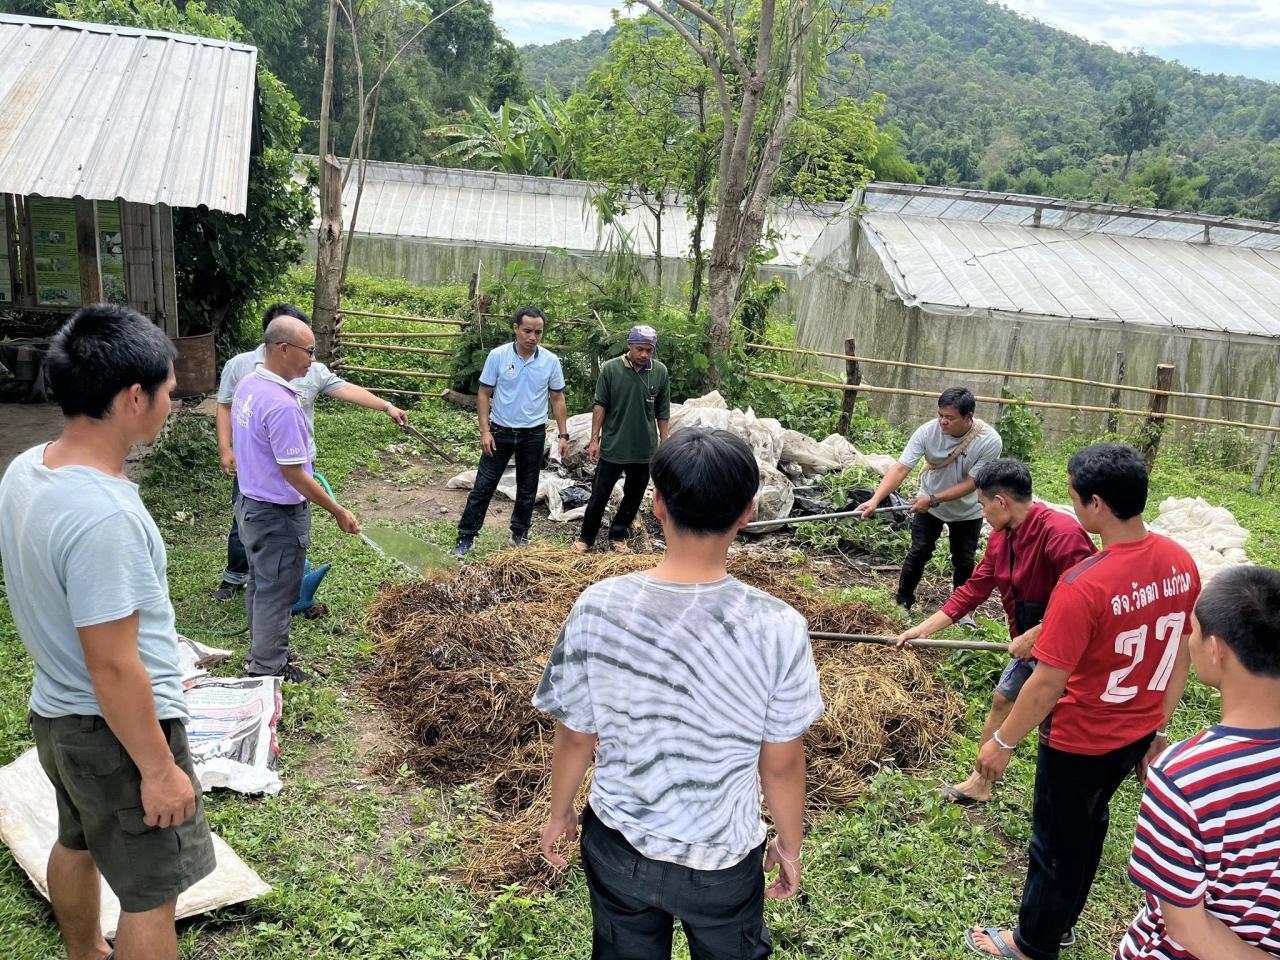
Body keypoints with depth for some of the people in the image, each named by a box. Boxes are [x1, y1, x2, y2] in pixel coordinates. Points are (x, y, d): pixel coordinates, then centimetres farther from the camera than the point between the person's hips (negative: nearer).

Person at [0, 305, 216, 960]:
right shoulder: (103, 515, -33)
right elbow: (112, 668, -28)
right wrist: (158, 769, -18)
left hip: (55, 710, 10)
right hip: (117, 731, -10)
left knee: (76, 843, 30)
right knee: (151, 892, 8)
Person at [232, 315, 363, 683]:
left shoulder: (248, 385, 2)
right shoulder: (282, 405, -28)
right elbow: (294, 475, -26)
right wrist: (338, 511, -17)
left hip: (250, 504, 10)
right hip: (279, 516, -10)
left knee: (260, 585, 22)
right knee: (276, 594, 5)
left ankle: (261, 656, 38)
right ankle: (269, 670, 19)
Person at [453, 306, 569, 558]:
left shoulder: (551, 361, -5)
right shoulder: (498, 356, -9)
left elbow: (557, 399, 4)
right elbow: (484, 394, -4)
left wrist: (563, 435, 1)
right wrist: (485, 431, -10)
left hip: (534, 434, 2)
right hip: (501, 432, -2)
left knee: (527, 490, 12)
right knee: (483, 486, 1)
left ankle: (520, 536, 28)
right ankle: (466, 538, 9)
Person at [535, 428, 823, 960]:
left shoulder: (596, 609, -22)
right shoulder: (778, 629, -25)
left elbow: (576, 736, -9)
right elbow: (781, 764, -13)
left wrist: (559, 812, 11)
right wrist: (789, 845, 6)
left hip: (617, 848, 1)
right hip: (722, 862, -1)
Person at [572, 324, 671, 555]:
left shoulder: (660, 372, -3)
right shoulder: (611, 369, -9)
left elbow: (663, 413, 4)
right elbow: (600, 405, -4)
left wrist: (664, 443, 5)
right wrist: (594, 440, -6)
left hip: (644, 450, 2)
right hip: (612, 447, -2)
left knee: (633, 497, 13)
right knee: (599, 495, 6)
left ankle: (618, 536, 30)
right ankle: (586, 538, 21)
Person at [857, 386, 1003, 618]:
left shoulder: (990, 441, -29)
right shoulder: (928, 431, -28)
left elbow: (970, 483, -25)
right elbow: (900, 468, -32)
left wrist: (933, 500, -32)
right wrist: (876, 499, -44)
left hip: (968, 512, 0)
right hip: (928, 504, 0)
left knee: (964, 561, 8)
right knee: (918, 553, 0)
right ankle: (902, 603, 17)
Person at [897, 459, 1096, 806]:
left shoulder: (1061, 532, -28)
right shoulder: (1000, 539, 1)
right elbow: (973, 590, 5)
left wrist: (1034, 636, -27)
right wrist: (923, 629, 2)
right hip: (1031, 646, 9)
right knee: (1002, 700, 17)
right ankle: (980, 783, 33)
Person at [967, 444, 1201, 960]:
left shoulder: (1084, 584, -32)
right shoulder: (1181, 563, -9)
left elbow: (1047, 684, -25)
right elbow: (1180, 658, 3)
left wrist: (1002, 741, -10)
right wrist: (1158, 729, 16)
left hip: (1080, 743, -7)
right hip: (1137, 737, 7)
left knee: (1058, 844, 15)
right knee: (1087, 826, 28)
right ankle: (1060, 918, 49)